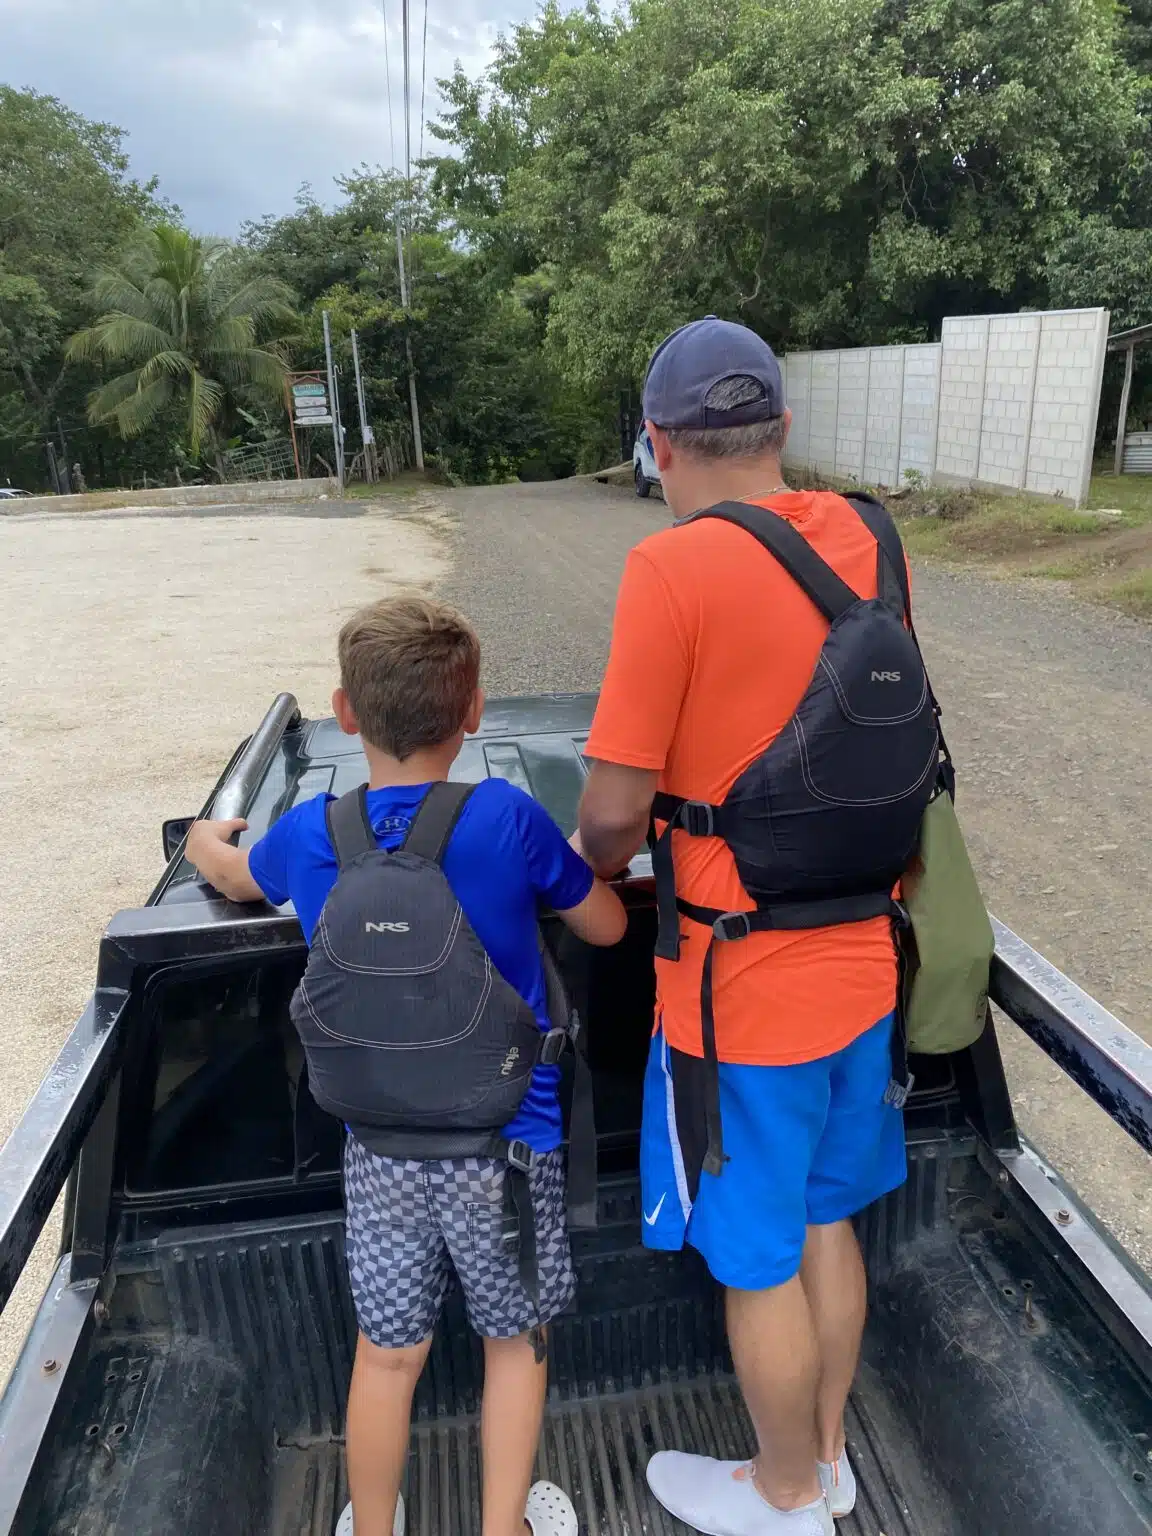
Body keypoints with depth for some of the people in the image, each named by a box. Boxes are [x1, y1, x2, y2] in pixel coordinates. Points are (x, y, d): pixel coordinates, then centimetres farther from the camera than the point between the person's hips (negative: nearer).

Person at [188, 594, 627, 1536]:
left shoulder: (308, 834, -8)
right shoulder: (508, 817, -18)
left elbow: (226, 873, 17)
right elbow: (607, 926, -3)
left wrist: (209, 839, 39)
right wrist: (559, 862, 15)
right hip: (509, 1141, -2)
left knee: (388, 1354, 22)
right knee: (515, 1341, 21)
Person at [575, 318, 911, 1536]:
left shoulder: (674, 570, -21)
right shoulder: (864, 542, -1)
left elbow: (614, 810, -18)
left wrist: (589, 866, 4)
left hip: (744, 988, -6)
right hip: (860, 965, 7)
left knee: (757, 1262, 17)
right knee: (826, 1224, 25)